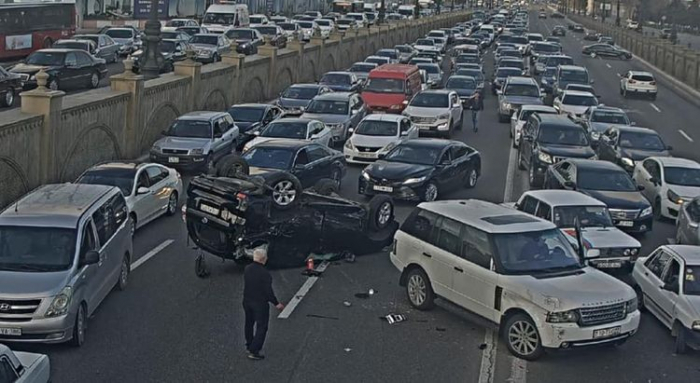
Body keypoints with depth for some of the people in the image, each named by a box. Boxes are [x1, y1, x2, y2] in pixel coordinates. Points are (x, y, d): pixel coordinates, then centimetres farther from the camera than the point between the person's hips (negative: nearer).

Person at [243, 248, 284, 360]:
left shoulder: (247, 269, -5)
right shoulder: (264, 273, -26)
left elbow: (246, 285, 6)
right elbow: (268, 291, -21)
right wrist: (276, 303, -10)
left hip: (247, 301, 7)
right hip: (260, 303, -7)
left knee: (249, 324, 23)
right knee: (261, 327, 5)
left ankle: (249, 346, 40)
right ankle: (254, 351, 4)